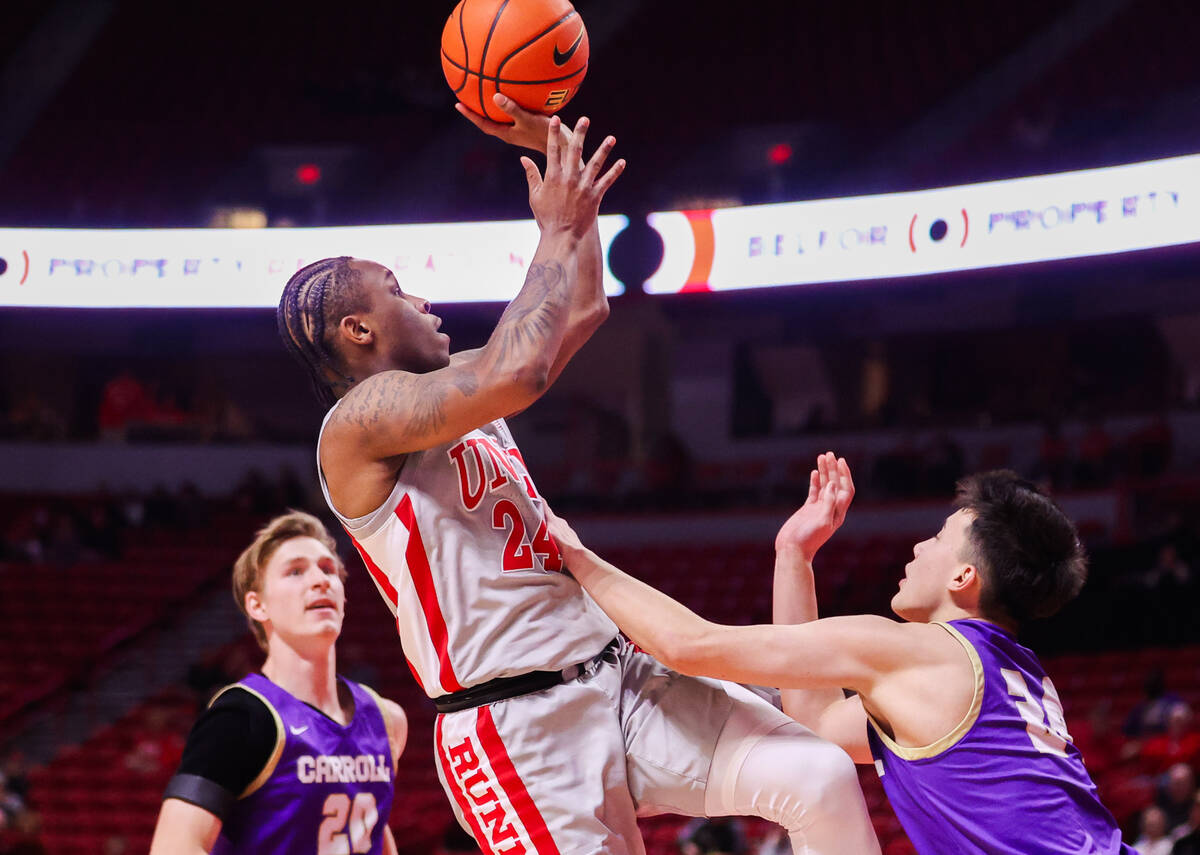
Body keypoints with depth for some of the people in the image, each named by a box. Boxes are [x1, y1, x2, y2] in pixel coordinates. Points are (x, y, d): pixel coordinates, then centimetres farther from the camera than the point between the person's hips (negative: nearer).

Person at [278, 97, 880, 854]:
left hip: (621, 678, 8)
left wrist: (561, 153, 23)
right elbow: (516, 374, -24)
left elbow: (583, 310, 29)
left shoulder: (463, 397, 21)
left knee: (821, 778, -9)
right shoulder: (361, 421, -8)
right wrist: (557, 232, -10)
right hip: (517, 727, -8)